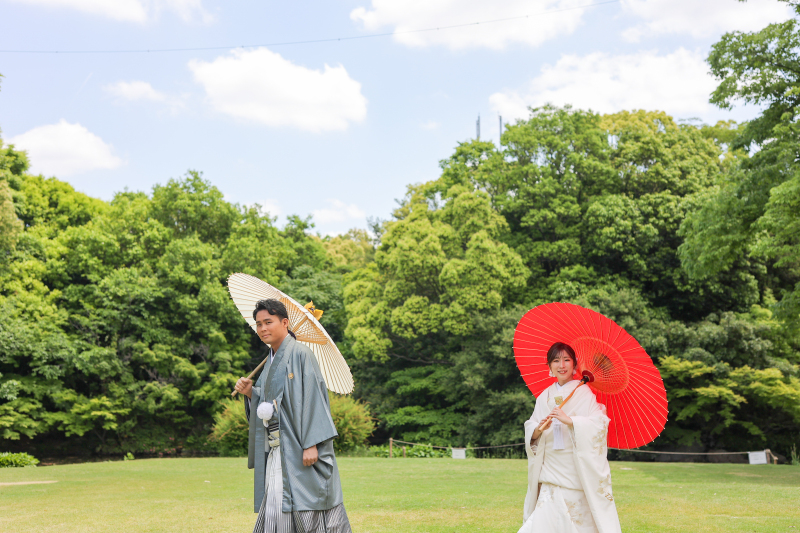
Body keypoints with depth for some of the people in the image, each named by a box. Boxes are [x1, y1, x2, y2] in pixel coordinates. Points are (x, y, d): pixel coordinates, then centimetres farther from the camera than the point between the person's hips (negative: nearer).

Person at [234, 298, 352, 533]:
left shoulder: (300, 354, -10)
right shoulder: (271, 360, 15)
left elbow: (313, 399, -16)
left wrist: (311, 443, -22)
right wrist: (250, 393, 2)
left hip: (300, 451, -8)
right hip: (275, 452, 8)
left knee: (309, 509, -5)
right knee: (276, 506, 8)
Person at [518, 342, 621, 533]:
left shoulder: (584, 393, -3)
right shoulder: (545, 396, 10)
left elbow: (599, 424, -16)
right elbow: (530, 430, 6)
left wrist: (569, 420, -28)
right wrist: (539, 429, -16)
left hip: (579, 470, -3)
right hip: (551, 471, 4)